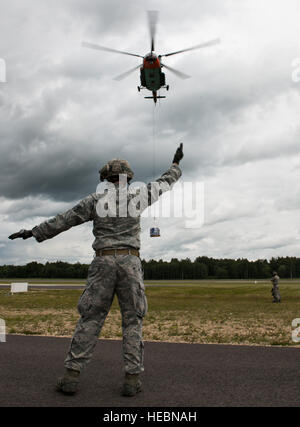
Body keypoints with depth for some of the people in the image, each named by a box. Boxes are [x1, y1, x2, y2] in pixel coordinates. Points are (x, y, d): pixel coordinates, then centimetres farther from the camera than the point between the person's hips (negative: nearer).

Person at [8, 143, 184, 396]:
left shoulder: (96, 200, 7)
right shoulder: (136, 196, 8)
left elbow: (64, 220, 9)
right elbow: (164, 184, 22)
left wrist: (34, 233, 18)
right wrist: (176, 164, 39)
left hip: (103, 262, 0)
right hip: (130, 262, 0)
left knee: (91, 318, 4)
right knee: (133, 320, 5)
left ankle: (72, 376, 1)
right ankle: (132, 379, 0)